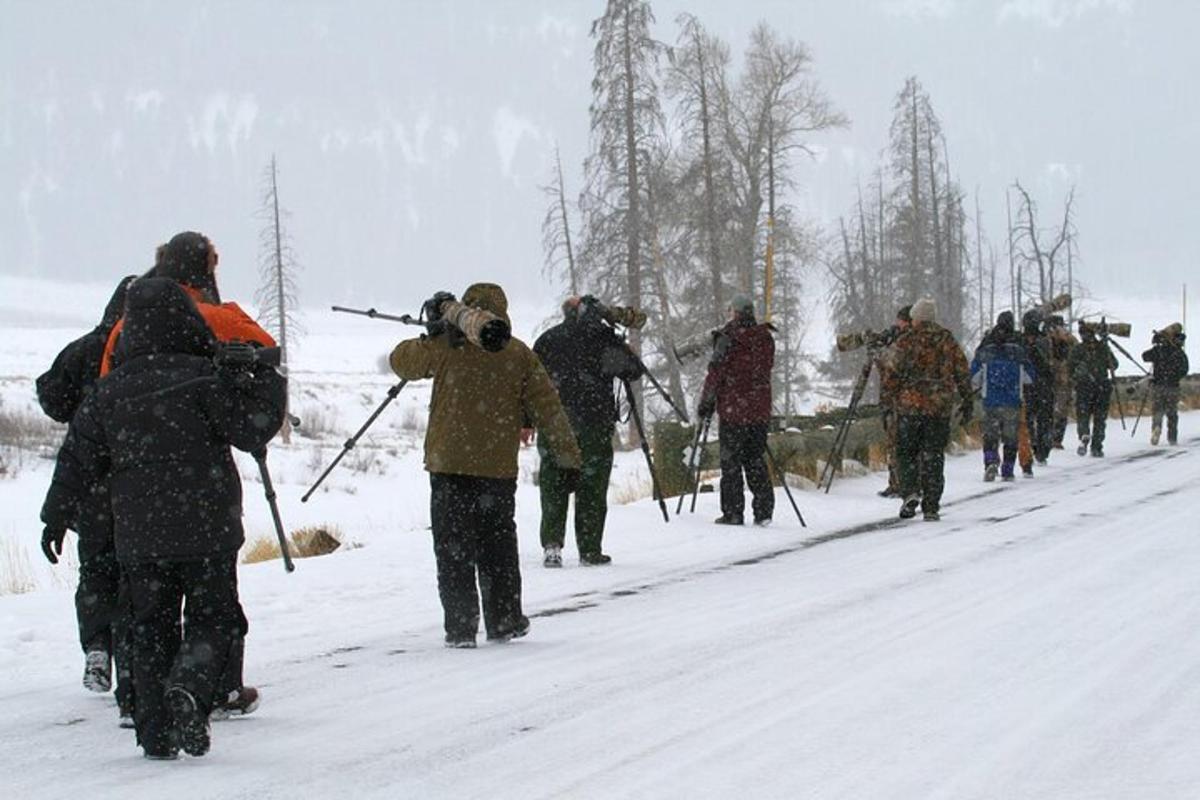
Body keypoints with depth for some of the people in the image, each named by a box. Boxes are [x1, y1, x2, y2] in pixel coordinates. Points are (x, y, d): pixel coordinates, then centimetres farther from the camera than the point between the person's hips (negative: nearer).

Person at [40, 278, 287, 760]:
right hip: (205, 531, -3)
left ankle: (156, 732, 6)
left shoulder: (111, 390, 5)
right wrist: (266, 384, 5)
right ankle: (189, 690, -22)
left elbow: (78, 457, 9)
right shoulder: (202, 377, -9)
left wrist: (58, 517, 18)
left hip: (138, 535, 3)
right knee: (215, 619, 6)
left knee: (152, 629, 12)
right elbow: (249, 432, -7)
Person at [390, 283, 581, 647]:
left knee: (453, 549, 2)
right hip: (499, 467, 2)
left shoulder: (446, 346, -2)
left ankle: (460, 628, -2)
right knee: (498, 547, 14)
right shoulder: (519, 354, 3)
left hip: (449, 465, -2)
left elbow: (401, 361, 13)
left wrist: (430, 335, 28)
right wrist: (568, 456, 6)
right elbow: (547, 408, 3)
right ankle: (504, 621, 18)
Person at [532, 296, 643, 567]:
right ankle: (590, 550, 5)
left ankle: (551, 543, -7)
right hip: (594, 423, -2)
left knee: (553, 486, 7)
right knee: (592, 488, 5)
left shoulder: (547, 340, 8)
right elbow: (634, 370, 5)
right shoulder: (604, 338, 0)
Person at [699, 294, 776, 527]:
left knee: (731, 462, 0)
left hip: (733, 409, -5)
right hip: (760, 410, 5)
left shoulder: (728, 338, -10)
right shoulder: (766, 338, 7)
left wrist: (706, 402, -1)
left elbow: (716, 372, -10)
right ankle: (763, 510, 7)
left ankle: (733, 513, -2)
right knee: (756, 459, 12)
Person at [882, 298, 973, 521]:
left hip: (910, 404, -3)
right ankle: (931, 507, 5)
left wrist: (890, 395, 7)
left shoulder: (907, 341, -4)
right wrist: (967, 401, 15)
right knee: (933, 455, 8)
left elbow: (895, 374, -7)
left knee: (906, 452, 9)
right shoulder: (948, 341, 6)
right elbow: (962, 372, 7)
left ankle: (910, 491, -14)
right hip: (940, 407, 3)